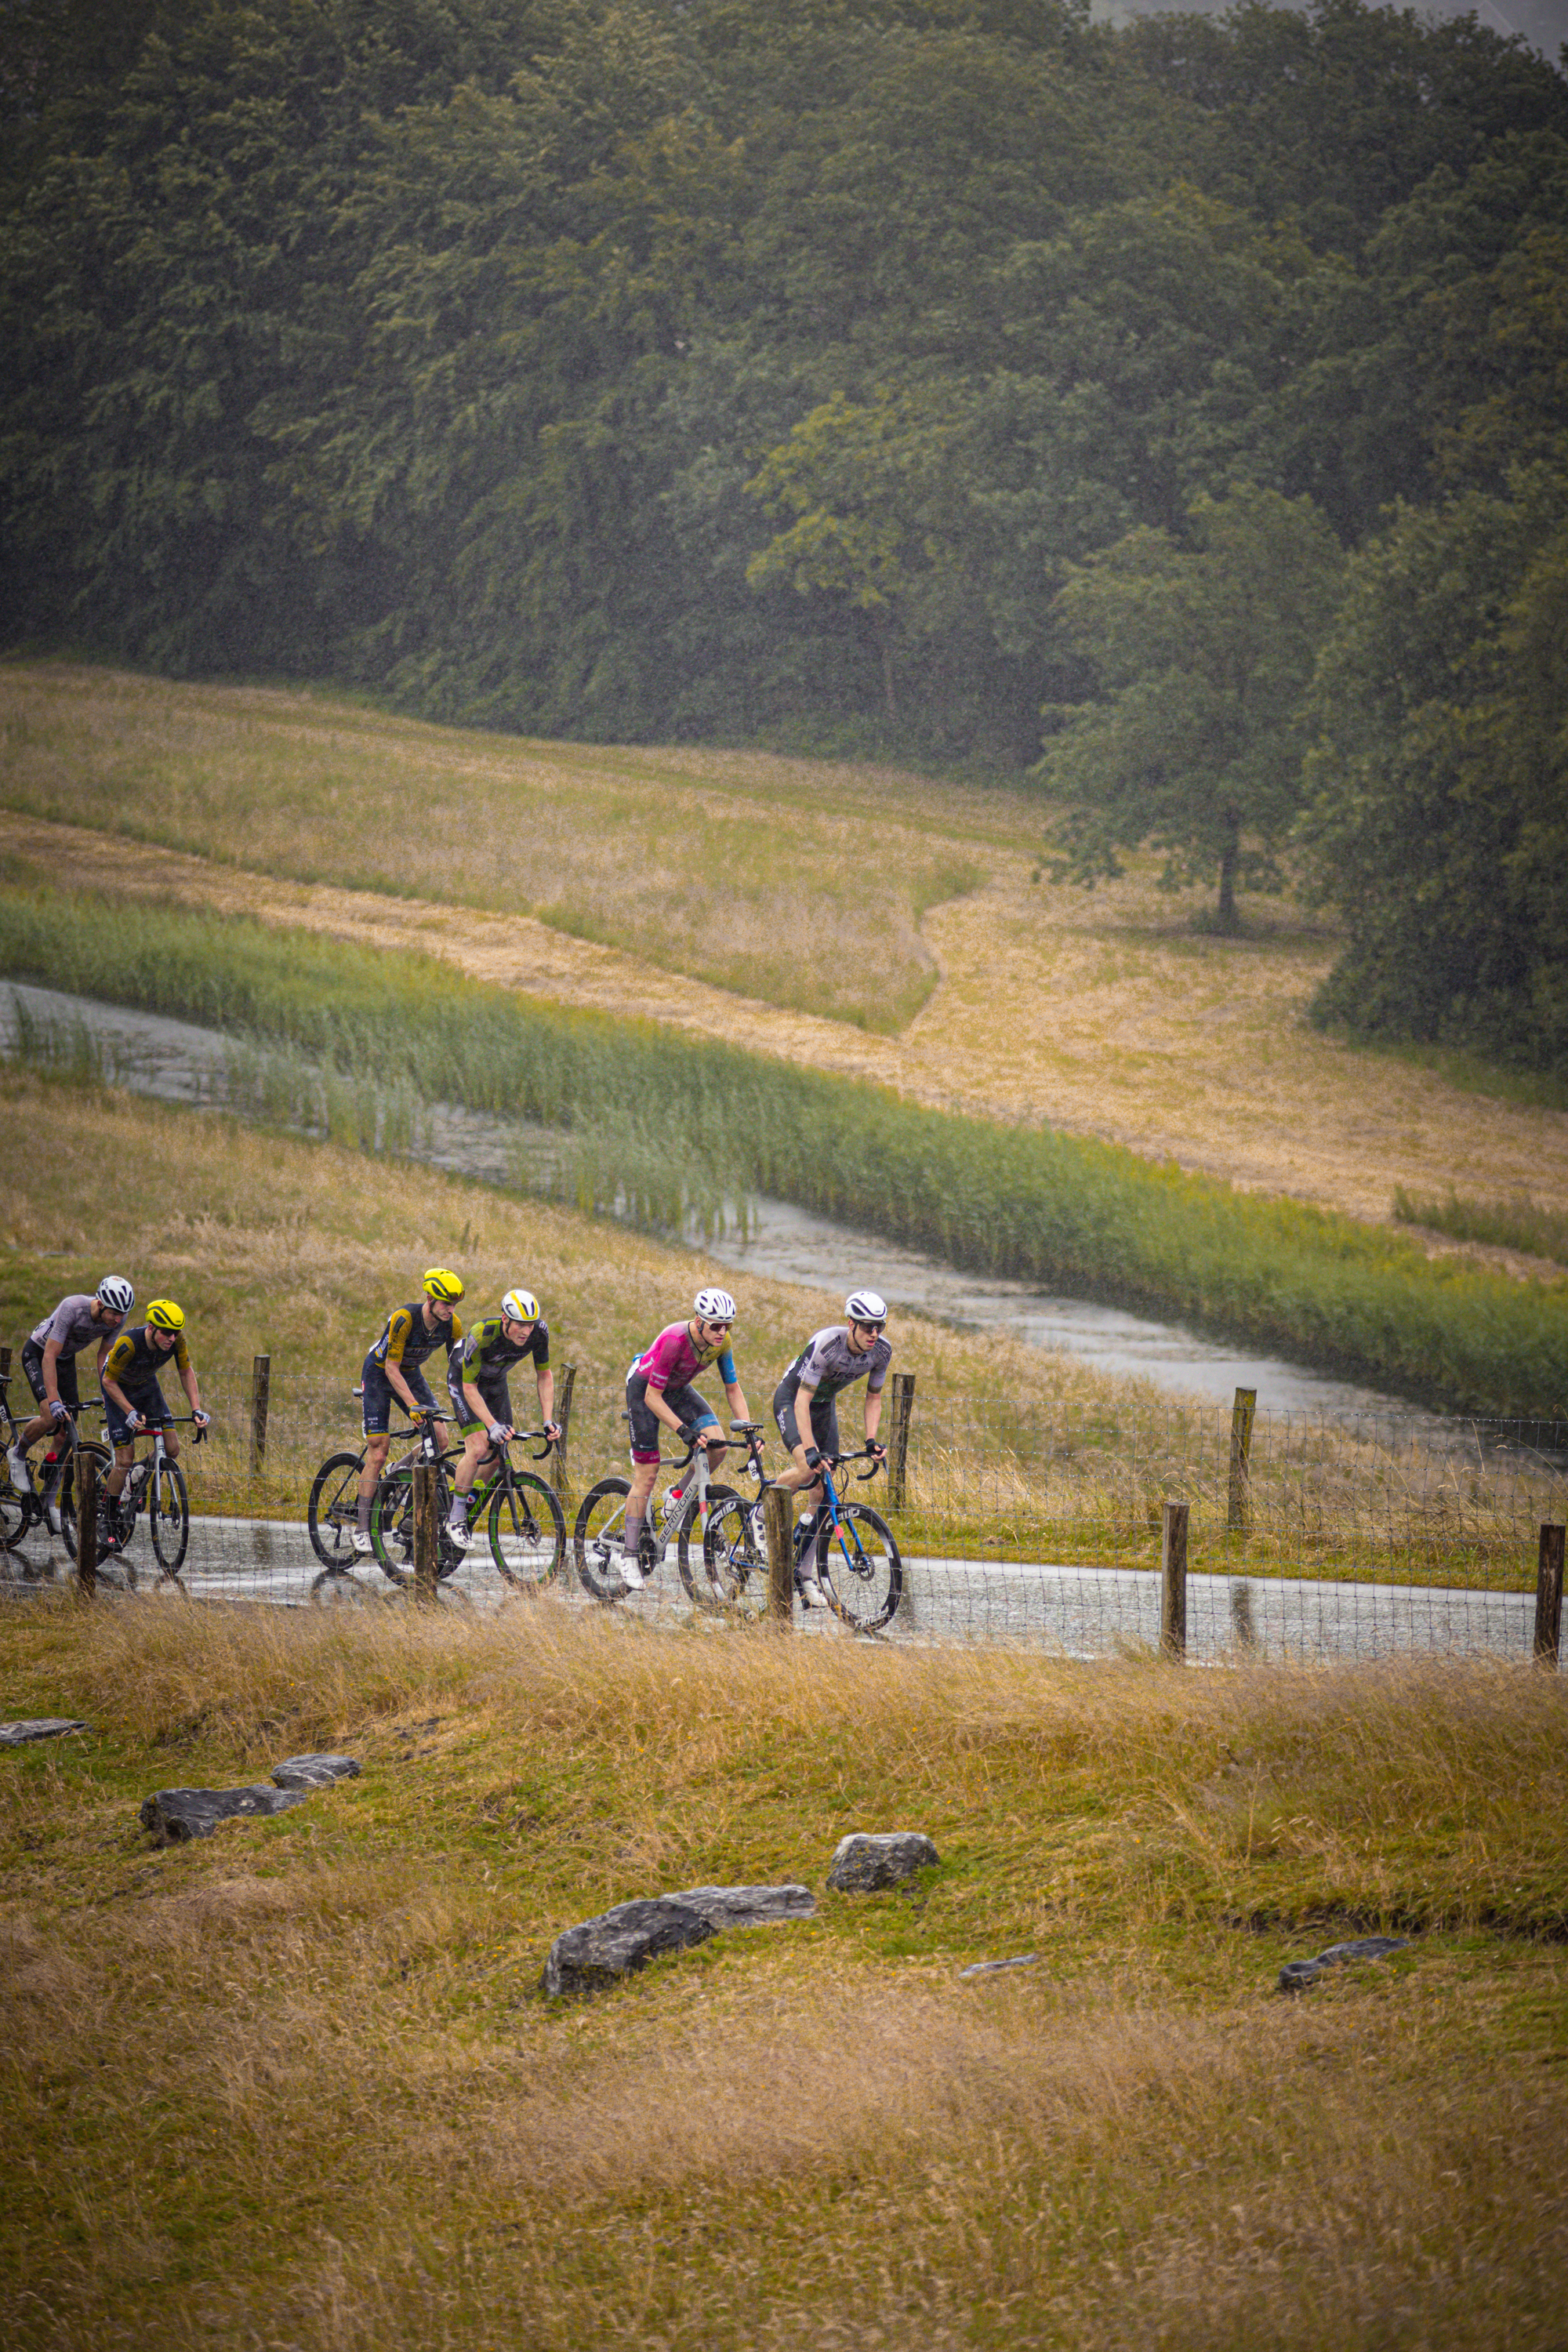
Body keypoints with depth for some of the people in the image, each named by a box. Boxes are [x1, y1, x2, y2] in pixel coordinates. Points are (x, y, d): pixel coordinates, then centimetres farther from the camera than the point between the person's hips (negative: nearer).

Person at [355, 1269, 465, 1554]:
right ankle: (362, 1528, -7)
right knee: (378, 1451, -12)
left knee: (440, 1438, -12)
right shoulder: (403, 1319, -32)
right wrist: (412, 1405, -36)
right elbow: (392, 1369, -29)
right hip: (379, 1373, -5)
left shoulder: (453, 1324, -16)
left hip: (411, 1373, 5)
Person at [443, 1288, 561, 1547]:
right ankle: (456, 1518, -5)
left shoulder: (539, 1332, -25)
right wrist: (492, 1426, -41)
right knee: (478, 1449, -19)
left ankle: (471, 1505, 18)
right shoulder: (481, 1336, -38)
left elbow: (544, 1375, -10)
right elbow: (470, 1388, -32)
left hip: (496, 1381, 5)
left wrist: (548, 1421, -19)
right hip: (463, 1379, -5)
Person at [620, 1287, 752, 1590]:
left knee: (717, 1448, -16)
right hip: (643, 1389, -6)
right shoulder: (675, 1340, -35)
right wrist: (683, 1430, -38)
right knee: (647, 1474, -10)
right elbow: (652, 1398, -31)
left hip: (678, 1389, 6)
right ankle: (629, 1557, -4)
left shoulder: (721, 1342, -17)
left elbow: (733, 1389, -5)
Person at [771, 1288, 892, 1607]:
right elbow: (803, 1400, -34)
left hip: (825, 1405, 5)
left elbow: (873, 1398, -2)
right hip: (791, 1399, -5)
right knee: (808, 1471, -30)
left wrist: (871, 1440, -16)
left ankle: (808, 1574, 4)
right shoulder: (826, 1344, -34)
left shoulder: (882, 1350, -17)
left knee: (822, 1492, -2)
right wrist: (809, 1449, -42)